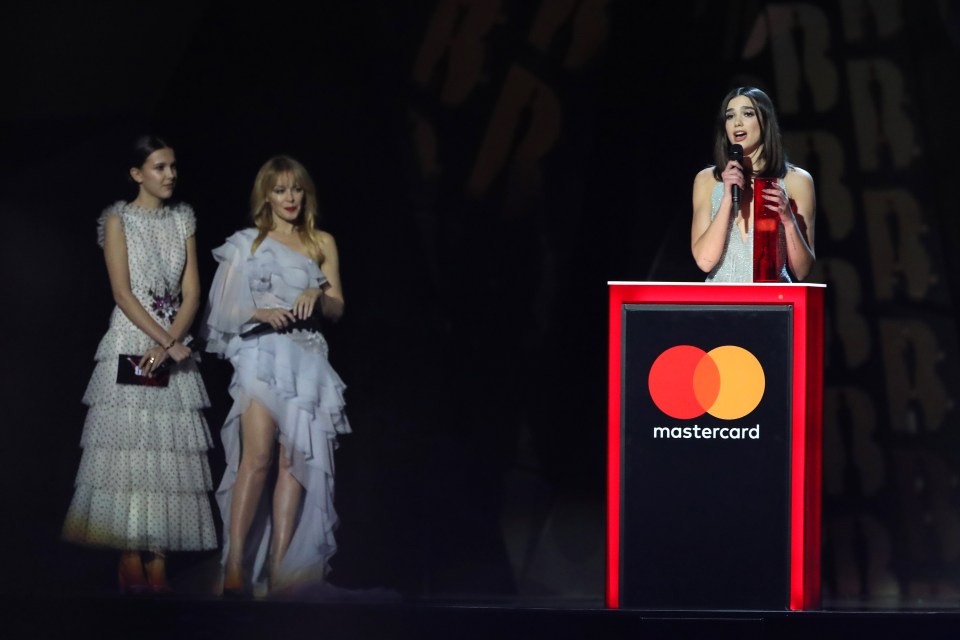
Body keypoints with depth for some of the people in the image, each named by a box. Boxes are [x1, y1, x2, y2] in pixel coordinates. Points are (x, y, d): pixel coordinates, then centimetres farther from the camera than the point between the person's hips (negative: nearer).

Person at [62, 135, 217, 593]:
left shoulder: (183, 221, 12)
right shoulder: (118, 220, 1)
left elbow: (192, 292, 5)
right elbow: (122, 292, -8)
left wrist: (169, 343, -11)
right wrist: (167, 342, -15)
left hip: (174, 346, 4)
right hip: (130, 345, -4)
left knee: (168, 453, -2)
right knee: (129, 449, -9)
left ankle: (158, 562, -3)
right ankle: (130, 562, -9)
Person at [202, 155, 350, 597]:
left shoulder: (322, 243, 18)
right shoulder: (246, 244, 12)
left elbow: (337, 308, 12)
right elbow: (226, 309, 7)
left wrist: (316, 296, -9)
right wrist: (261, 313, -11)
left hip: (306, 358, 3)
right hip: (260, 352, -3)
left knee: (295, 460, -5)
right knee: (258, 455, -20)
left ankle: (280, 569, -8)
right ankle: (235, 567, -26)